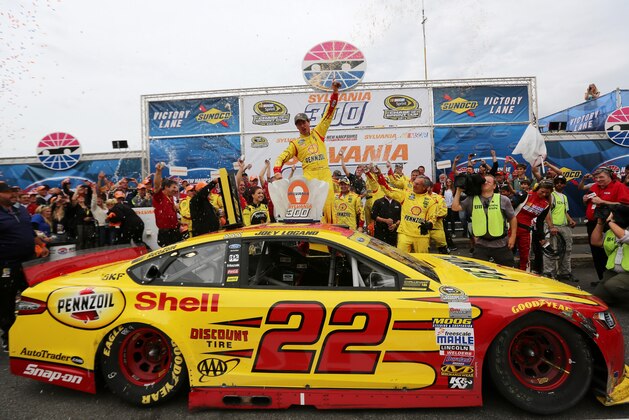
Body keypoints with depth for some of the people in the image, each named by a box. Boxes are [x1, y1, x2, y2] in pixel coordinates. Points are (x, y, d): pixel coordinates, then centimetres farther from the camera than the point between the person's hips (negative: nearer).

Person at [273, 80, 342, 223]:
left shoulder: (318, 133, 18)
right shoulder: (295, 143, 16)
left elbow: (329, 113, 16)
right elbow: (281, 157, 10)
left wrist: (335, 92, 9)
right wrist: (277, 171, -9)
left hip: (325, 174, 1)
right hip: (308, 175, -1)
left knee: (328, 203, -5)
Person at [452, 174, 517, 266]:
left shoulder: (503, 200, 0)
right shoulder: (472, 199, 3)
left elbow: (512, 218, 4)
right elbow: (455, 207, -3)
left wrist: (513, 236, -2)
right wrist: (459, 191, 0)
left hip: (501, 244, -1)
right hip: (481, 244, 1)